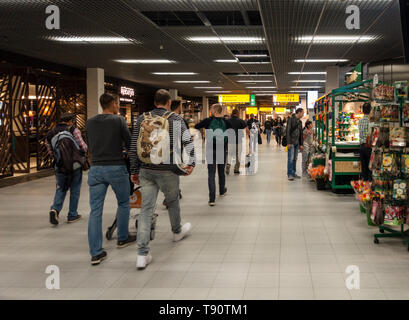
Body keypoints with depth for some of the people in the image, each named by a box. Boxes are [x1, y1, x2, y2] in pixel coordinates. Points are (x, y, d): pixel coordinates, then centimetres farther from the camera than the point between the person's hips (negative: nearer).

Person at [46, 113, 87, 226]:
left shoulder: (50, 134, 4)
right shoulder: (74, 130, -9)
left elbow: (51, 153, 6)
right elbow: (83, 147, -13)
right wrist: (86, 148, 10)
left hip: (60, 167, 3)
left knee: (61, 189, 17)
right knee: (75, 190, 12)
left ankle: (55, 209, -8)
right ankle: (72, 215, 17)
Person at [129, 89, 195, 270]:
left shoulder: (142, 119, 6)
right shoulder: (175, 118, -2)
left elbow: (134, 147, 6)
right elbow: (188, 140, -11)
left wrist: (134, 171, 11)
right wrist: (191, 163, -7)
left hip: (146, 170, 2)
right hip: (167, 170, -2)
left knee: (146, 209, 1)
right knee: (173, 201, 23)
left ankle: (142, 254, -4)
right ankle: (177, 231, 49)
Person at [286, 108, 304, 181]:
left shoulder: (300, 121, 15)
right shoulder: (291, 119, -7)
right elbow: (288, 131, -12)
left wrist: (301, 144, 15)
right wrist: (288, 142, -18)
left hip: (297, 143, 7)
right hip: (291, 142, -7)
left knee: (295, 158, 9)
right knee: (291, 158, -7)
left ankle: (294, 173, 14)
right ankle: (289, 174, -4)